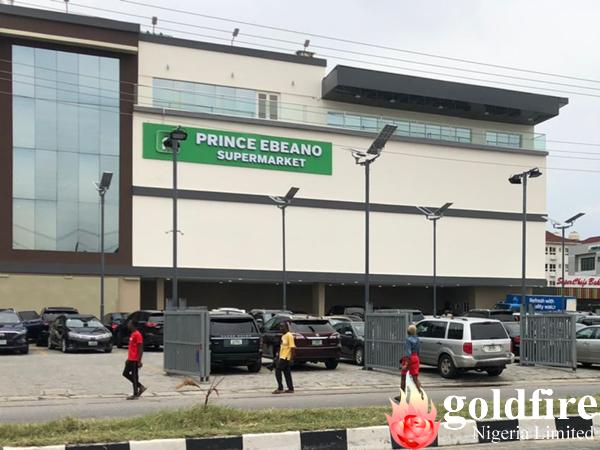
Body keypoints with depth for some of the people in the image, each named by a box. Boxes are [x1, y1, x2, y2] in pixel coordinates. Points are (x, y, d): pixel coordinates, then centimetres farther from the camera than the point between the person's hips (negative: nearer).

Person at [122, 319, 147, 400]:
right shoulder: (132, 334, 14)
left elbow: (140, 349, -19)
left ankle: (135, 395, 5)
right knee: (125, 373, 12)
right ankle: (141, 387, 16)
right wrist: (128, 359, 23)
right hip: (131, 359, 10)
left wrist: (139, 361, -21)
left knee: (134, 376, -3)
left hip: (135, 360, -10)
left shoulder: (137, 335, -16)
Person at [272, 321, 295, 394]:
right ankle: (290, 389, 13)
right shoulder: (283, 336, 16)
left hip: (286, 358, -9)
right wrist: (278, 357, 22)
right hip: (282, 357, 9)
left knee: (277, 371, -9)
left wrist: (291, 359, -21)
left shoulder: (289, 335, -13)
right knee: (287, 373, 9)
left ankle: (280, 388, -4)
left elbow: (292, 347, -18)